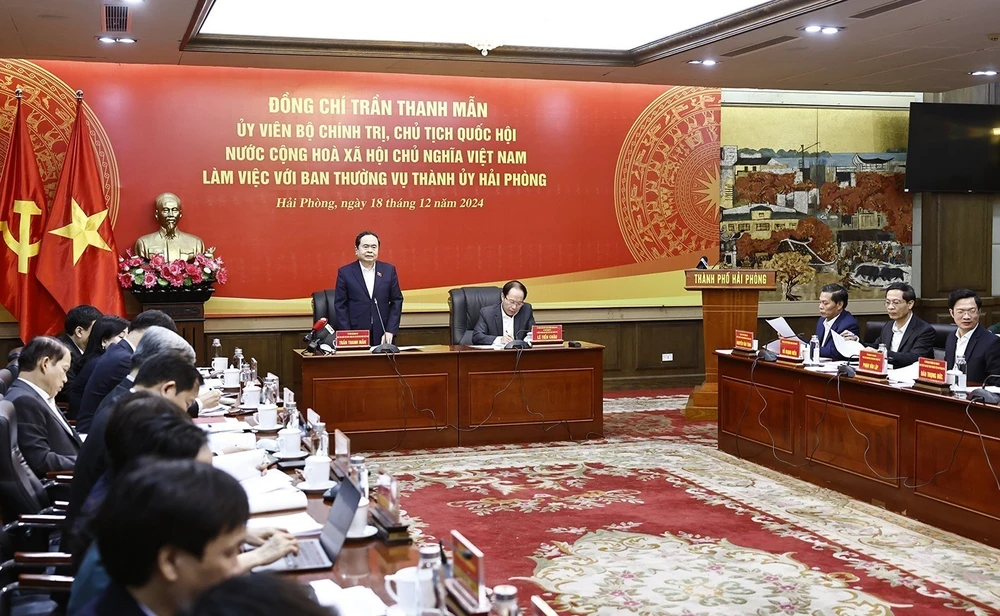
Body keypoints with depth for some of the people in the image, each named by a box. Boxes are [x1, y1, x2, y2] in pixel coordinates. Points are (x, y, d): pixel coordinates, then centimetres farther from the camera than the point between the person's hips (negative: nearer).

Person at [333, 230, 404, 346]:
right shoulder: (345, 272, 1)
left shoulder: (389, 270, 7)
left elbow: (396, 301, 8)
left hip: (382, 336, 2)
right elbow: (340, 305, 1)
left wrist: (390, 331, -2)